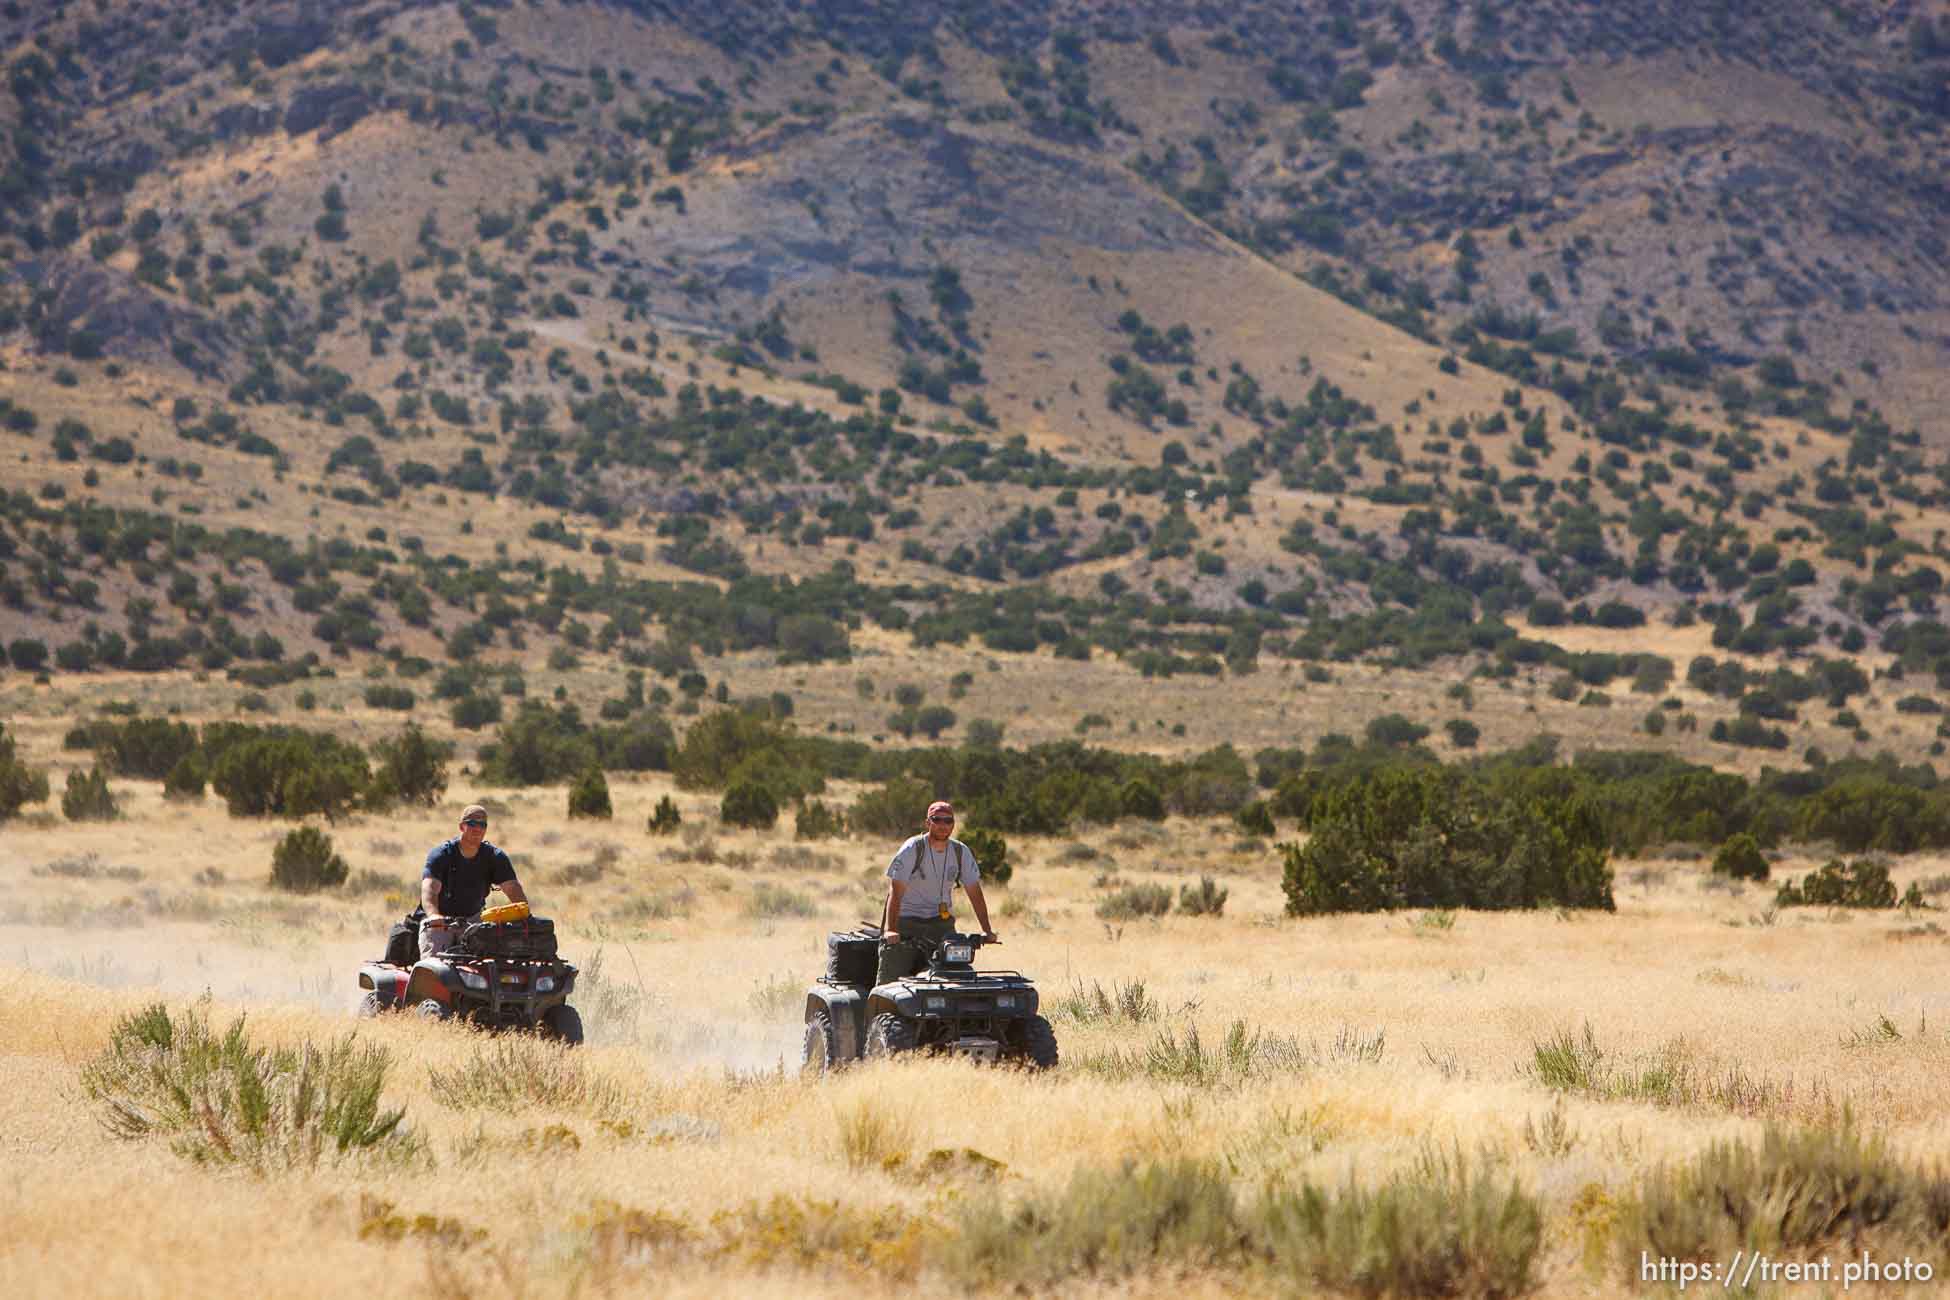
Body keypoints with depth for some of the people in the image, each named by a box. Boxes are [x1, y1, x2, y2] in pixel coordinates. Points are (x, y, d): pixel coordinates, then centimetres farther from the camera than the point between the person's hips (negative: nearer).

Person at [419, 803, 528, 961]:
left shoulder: (495, 857, -3)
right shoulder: (441, 854, -14)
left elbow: (513, 888, -14)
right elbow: (429, 888, -29)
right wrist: (433, 915, -50)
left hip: (473, 918, 3)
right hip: (441, 923, -3)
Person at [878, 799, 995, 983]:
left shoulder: (961, 852, 1)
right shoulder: (912, 849, -12)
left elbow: (975, 893, 4)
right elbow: (895, 891, -18)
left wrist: (986, 931, -4)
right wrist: (890, 929, -30)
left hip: (941, 921, 4)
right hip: (907, 918, -4)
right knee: (891, 978, -12)